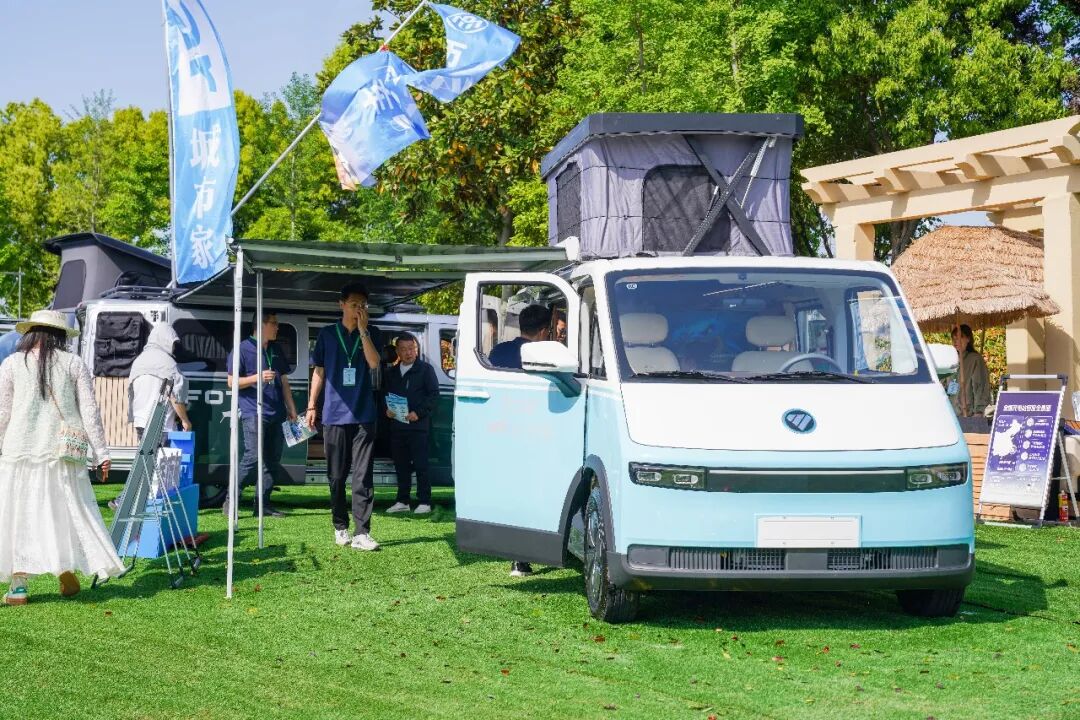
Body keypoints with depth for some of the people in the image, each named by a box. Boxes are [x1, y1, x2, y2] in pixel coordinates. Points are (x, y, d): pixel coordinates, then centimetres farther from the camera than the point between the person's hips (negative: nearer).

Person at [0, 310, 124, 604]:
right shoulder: (74, 364, 3)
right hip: (64, 453, 1)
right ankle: (67, 568, 1)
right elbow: (90, 411, 0)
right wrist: (101, 452, 3)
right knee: (68, 510, 13)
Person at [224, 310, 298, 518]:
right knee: (253, 457, -15)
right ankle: (230, 501, -6)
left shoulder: (277, 350, 18)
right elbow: (232, 382, -4)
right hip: (253, 413, -7)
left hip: (275, 414, 7)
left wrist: (291, 408, 17)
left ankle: (262, 504, 10)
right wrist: (258, 377, -16)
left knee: (273, 460, 4)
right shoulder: (243, 349, -2)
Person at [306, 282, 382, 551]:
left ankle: (362, 533, -10)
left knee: (363, 475, -7)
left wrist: (363, 329, -13)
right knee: (337, 476, 6)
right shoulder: (327, 334, 7)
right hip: (335, 415, 1)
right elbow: (319, 371, 11)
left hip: (363, 415, -1)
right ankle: (340, 527, 20)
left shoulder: (369, 335, 7)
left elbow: (374, 363, -11)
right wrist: (311, 405, 6)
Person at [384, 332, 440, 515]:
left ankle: (424, 502, -2)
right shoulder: (392, 373, 17)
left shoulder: (426, 369, 0)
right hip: (397, 425, 6)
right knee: (401, 464, 9)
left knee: (420, 464, -5)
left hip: (418, 425, -6)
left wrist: (418, 413, -15)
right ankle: (402, 501, 16)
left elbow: (434, 395, -5)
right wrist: (387, 410, 1)